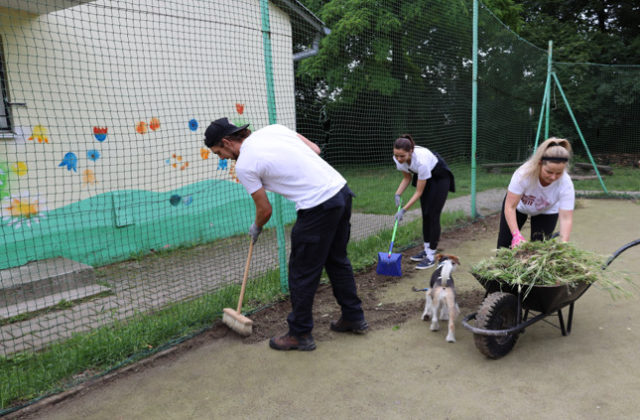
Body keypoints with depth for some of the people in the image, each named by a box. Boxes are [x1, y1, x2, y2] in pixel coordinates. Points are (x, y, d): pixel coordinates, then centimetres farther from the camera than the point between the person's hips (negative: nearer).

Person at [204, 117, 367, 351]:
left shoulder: (243, 165, -8)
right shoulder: (273, 128, 13)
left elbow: (265, 210, 0)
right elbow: (315, 149, 16)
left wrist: (256, 229, 20)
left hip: (318, 207, -9)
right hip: (341, 190, 9)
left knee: (302, 273, 6)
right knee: (337, 260, 22)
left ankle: (300, 335, 20)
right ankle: (354, 318, 35)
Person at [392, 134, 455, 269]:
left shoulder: (421, 161, -41)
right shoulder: (398, 158, -23)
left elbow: (419, 192, -30)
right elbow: (407, 178, -4)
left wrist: (404, 210, -29)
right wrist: (398, 194, -18)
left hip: (440, 178, -6)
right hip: (425, 177, 6)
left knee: (433, 215, -8)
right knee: (425, 214, 8)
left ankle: (431, 256, 0)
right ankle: (427, 250, 19)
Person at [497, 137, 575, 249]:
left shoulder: (566, 184, -34)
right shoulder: (524, 173, -39)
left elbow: (566, 218, -33)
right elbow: (510, 206, -35)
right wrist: (516, 234, -44)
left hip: (546, 211, 1)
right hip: (519, 204, 0)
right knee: (504, 243, 6)